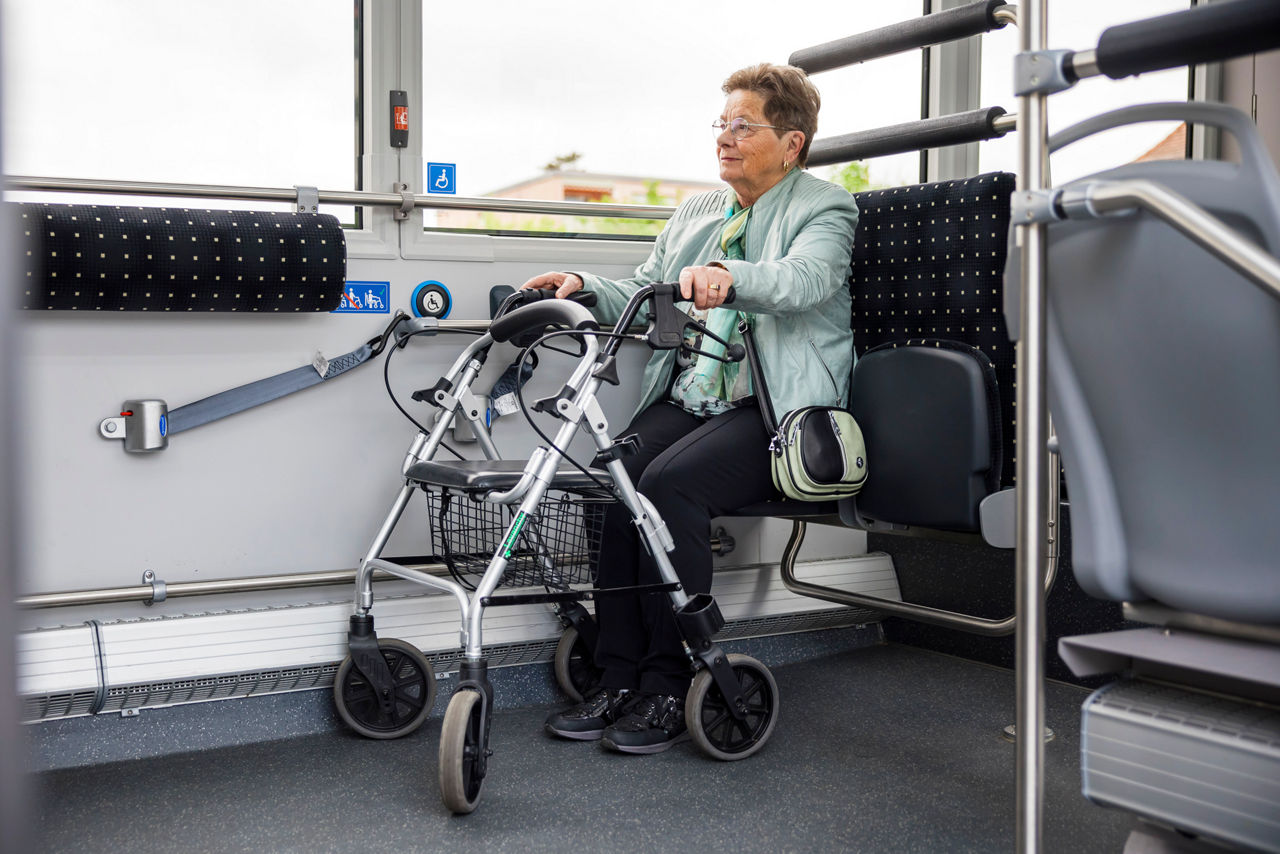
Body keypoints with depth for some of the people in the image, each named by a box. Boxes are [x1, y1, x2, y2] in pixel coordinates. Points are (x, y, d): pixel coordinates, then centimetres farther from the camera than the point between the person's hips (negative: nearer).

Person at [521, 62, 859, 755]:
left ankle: (669, 691, -19)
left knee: (670, 482, -30)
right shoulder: (694, 212, 24)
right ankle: (618, 683, -14)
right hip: (685, 397, 6)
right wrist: (584, 287, 0)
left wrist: (730, 275, -38)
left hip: (776, 411, -6)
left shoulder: (823, 209, 4)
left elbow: (807, 276, -19)